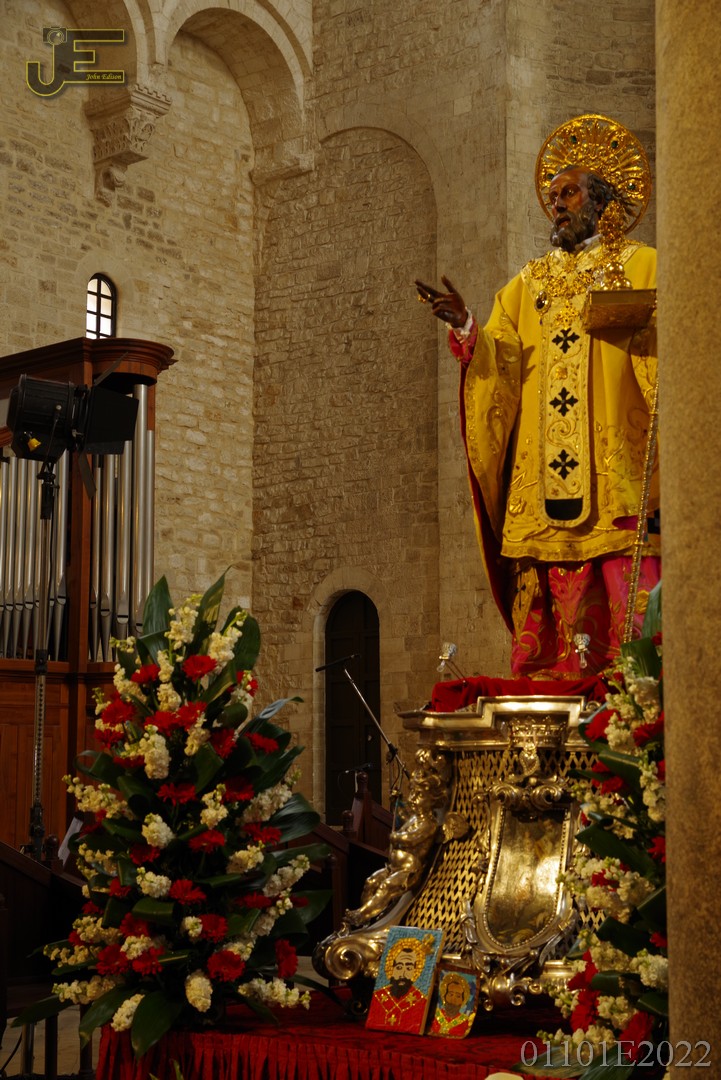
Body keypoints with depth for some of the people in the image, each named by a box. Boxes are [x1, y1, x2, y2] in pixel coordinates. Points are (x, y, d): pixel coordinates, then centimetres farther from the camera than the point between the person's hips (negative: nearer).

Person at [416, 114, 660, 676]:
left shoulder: (641, 266, 11)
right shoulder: (529, 283, 22)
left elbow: (664, 351, -2)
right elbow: (500, 363, 9)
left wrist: (636, 327, -22)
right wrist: (467, 330, -8)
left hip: (616, 470, -4)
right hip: (544, 477, 4)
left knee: (626, 593, -10)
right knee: (554, 599, -2)